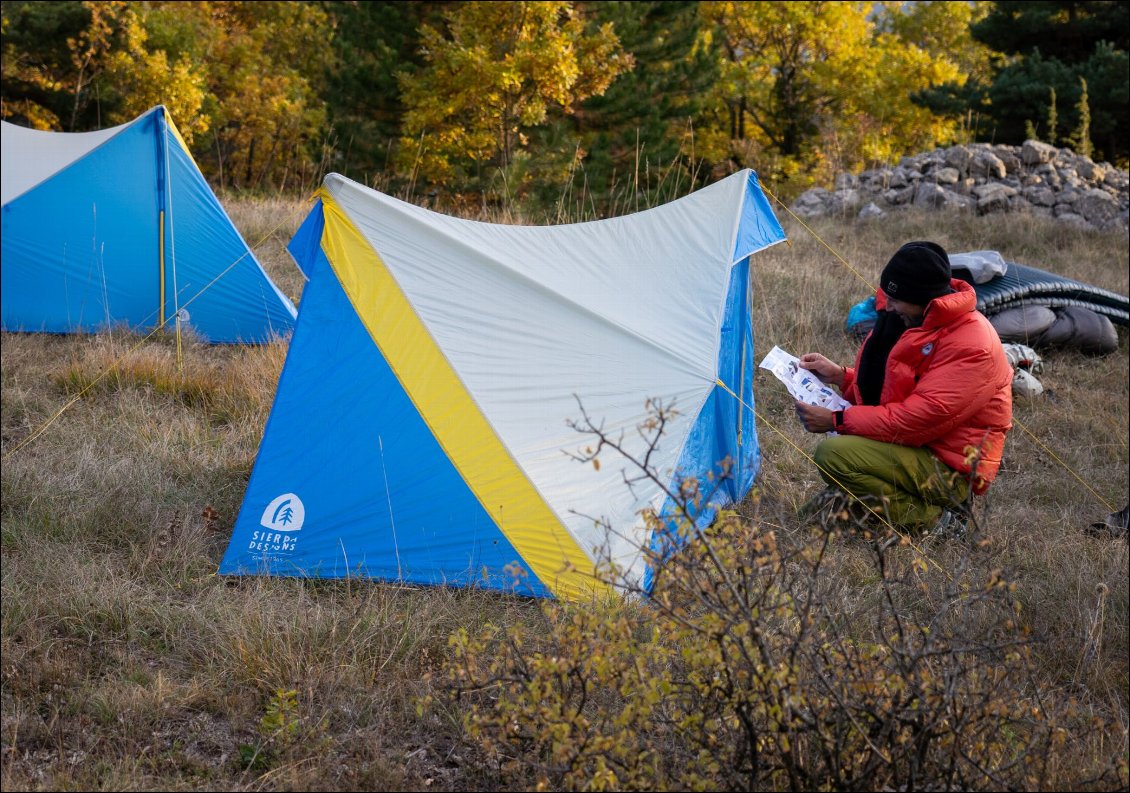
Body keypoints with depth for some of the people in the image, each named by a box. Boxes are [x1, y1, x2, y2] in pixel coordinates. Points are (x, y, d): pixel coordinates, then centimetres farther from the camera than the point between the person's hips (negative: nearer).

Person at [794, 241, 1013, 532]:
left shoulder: (971, 346, -24)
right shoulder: (915, 321, 6)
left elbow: (919, 418, -27)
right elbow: (884, 387, 20)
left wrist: (837, 420, -22)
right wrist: (839, 375, 5)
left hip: (949, 470, -10)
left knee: (832, 455, -24)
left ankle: (933, 518, -15)